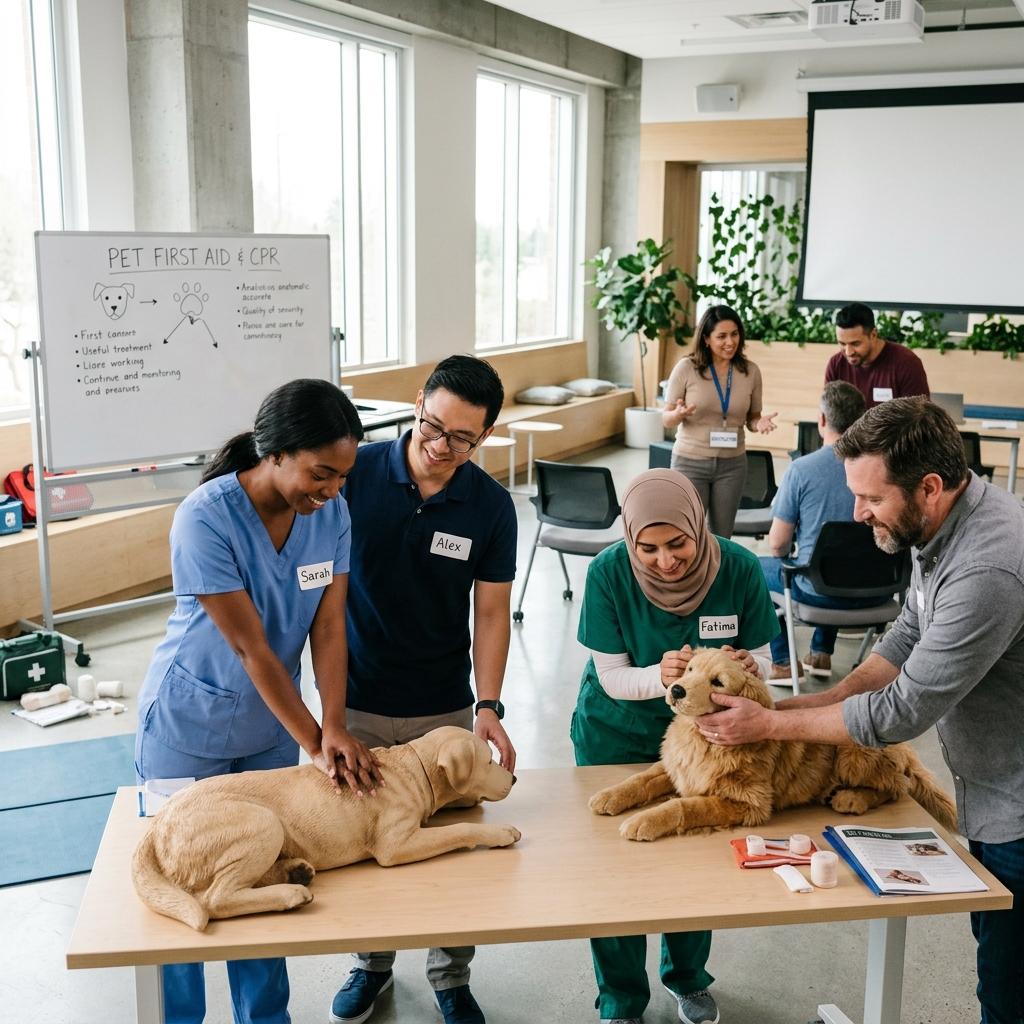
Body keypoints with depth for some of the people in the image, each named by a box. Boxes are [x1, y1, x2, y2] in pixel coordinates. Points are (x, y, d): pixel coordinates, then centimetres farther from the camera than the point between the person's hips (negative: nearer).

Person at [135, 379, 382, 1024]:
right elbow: (250, 647, -27)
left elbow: (329, 626, -13)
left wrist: (335, 726, -25)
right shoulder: (206, 518, -28)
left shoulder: (331, 512, -12)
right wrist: (314, 743, -25)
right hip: (189, 724, -4)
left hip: (271, 721, 4)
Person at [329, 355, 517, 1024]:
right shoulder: (357, 473, -12)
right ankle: (372, 964, 36)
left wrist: (489, 706, -12)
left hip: (445, 708, 1)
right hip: (356, 701, 0)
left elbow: (491, 612, -2)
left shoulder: (491, 506, -8)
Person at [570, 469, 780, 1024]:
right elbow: (613, 677, -20)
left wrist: (746, 665, -37)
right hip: (616, 733, -1)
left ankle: (687, 978, 43)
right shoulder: (609, 572, -26)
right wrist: (660, 676, -40)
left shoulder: (740, 569, -24)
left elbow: (760, 658, -13)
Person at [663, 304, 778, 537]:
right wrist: (678, 414, -26)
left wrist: (760, 423, -14)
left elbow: (752, 418, 9)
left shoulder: (750, 371, -1)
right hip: (690, 462, -2)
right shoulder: (686, 368, -9)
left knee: (722, 536, 11)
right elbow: (667, 418, -3)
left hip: (732, 464, 3)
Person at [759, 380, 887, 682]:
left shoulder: (801, 469, -16)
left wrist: (785, 555, 13)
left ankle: (782, 662, 25)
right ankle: (821, 653, 39)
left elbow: (778, 544, -10)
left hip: (819, 591, -4)